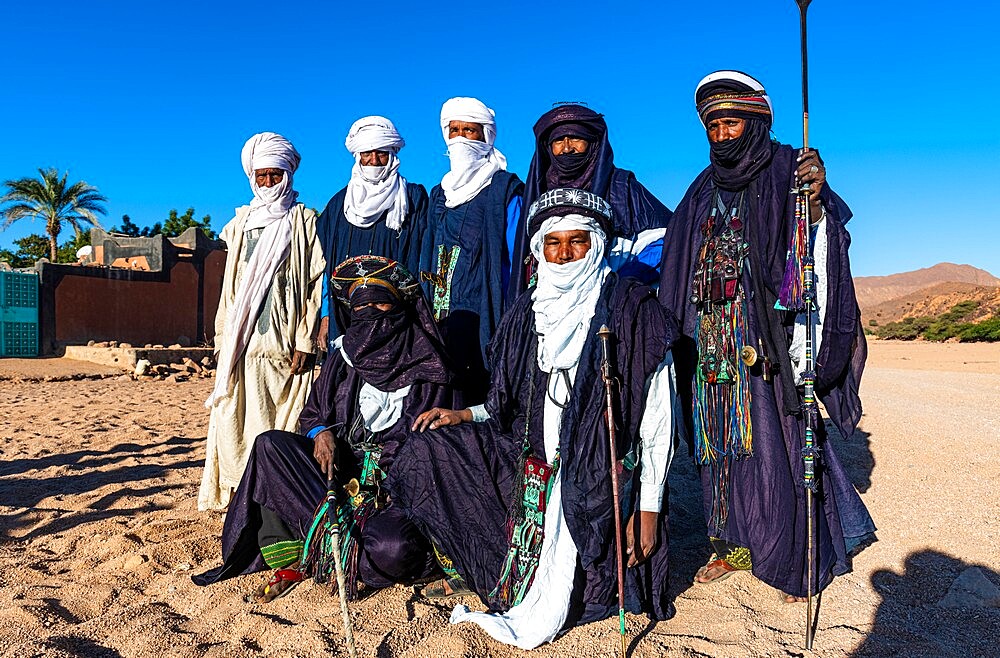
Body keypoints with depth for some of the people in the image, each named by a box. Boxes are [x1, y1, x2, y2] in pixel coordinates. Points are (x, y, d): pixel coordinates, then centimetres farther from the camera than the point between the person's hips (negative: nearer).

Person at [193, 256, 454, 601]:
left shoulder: (427, 368, -1)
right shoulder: (342, 359, 11)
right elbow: (310, 414, 17)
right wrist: (320, 431, -7)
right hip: (342, 473, 4)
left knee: (393, 549, -31)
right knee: (269, 444, -18)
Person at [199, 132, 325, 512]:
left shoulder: (304, 221, 4)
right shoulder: (242, 222, 17)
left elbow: (315, 285, -3)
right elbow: (230, 286, 22)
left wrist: (305, 343, -10)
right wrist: (224, 339, 16)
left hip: (284, 342, -4)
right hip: (243, 342, 4)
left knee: (284, 423, -3)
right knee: (237, 422, 1)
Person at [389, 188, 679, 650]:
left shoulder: (634, 310, -8)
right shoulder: (528, 313, 7)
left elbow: (657, 420, -8)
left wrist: (649, 507, -11)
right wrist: (464, 415, -2)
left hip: (601, 480, -5)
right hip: (532, 465, 5)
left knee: (558, 609, -13)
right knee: (431, 446, -8)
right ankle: (470, 570, 6)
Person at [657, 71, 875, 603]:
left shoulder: (787, 171, 2)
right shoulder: (703, 191, 16)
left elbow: (816, 241, -12)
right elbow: (679, 266, 18)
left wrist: (816, 201, -31)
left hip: (769, 333, -5)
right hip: (712, 338, 5)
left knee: (775, 439, -4)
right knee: (720, 438, 7)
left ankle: (797, 559, 11)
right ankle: (734, 544, 20)